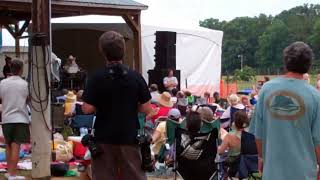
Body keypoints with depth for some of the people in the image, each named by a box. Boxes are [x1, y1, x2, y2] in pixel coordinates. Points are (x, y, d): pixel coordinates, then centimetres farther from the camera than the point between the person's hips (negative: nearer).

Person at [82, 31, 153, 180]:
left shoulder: (97, 78, -8)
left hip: (104, 138, -1)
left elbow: (87, 109, -11)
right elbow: (147, 109, -3)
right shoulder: (136, 77, -4)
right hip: (129, 137, 1)